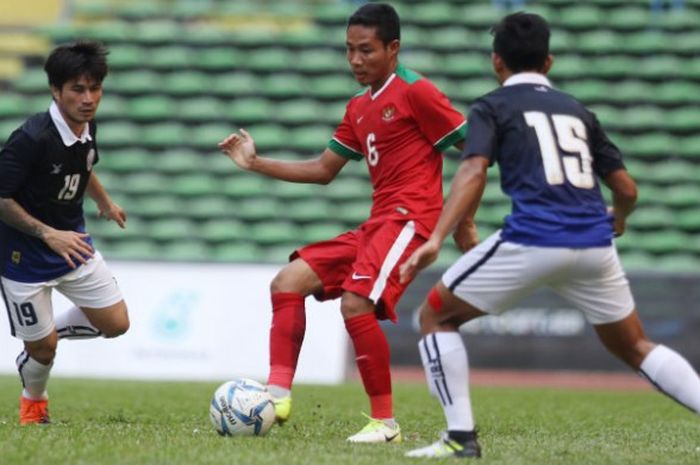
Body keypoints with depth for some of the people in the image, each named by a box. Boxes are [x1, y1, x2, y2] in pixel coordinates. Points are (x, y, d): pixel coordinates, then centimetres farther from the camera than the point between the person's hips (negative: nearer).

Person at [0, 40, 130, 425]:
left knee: (115, 323, 3)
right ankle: (33, 400, 34)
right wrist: (49, 234, -26)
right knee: (43, 349, 1)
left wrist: (105, 203, 29)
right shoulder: (31, 139, -28)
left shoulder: (86, 127, -5)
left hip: (72, 243, 7)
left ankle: (44, 335, 27)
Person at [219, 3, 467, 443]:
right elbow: (323, 170, 24)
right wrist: (256, 163, 16)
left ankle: (385, 423, -14)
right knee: (288, 282, 1)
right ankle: (278, 394, -5)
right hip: (375, 224, 9)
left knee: (356, 303, -25)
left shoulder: (416, 92, -7)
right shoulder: (358, 109, 18)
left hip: (409, 220, -9)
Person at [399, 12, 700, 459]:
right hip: (594, 245, 4)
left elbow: (474, 173, -9)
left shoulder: (493, 107, 10)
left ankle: (461, 437, 2)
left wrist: (437, 239, -17)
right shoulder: (578, 111, 22)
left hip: (532, 241, -4)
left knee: (437, 316, 13)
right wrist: (618, 218, 45)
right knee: (634, 347, 21)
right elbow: (627, 189, 22)